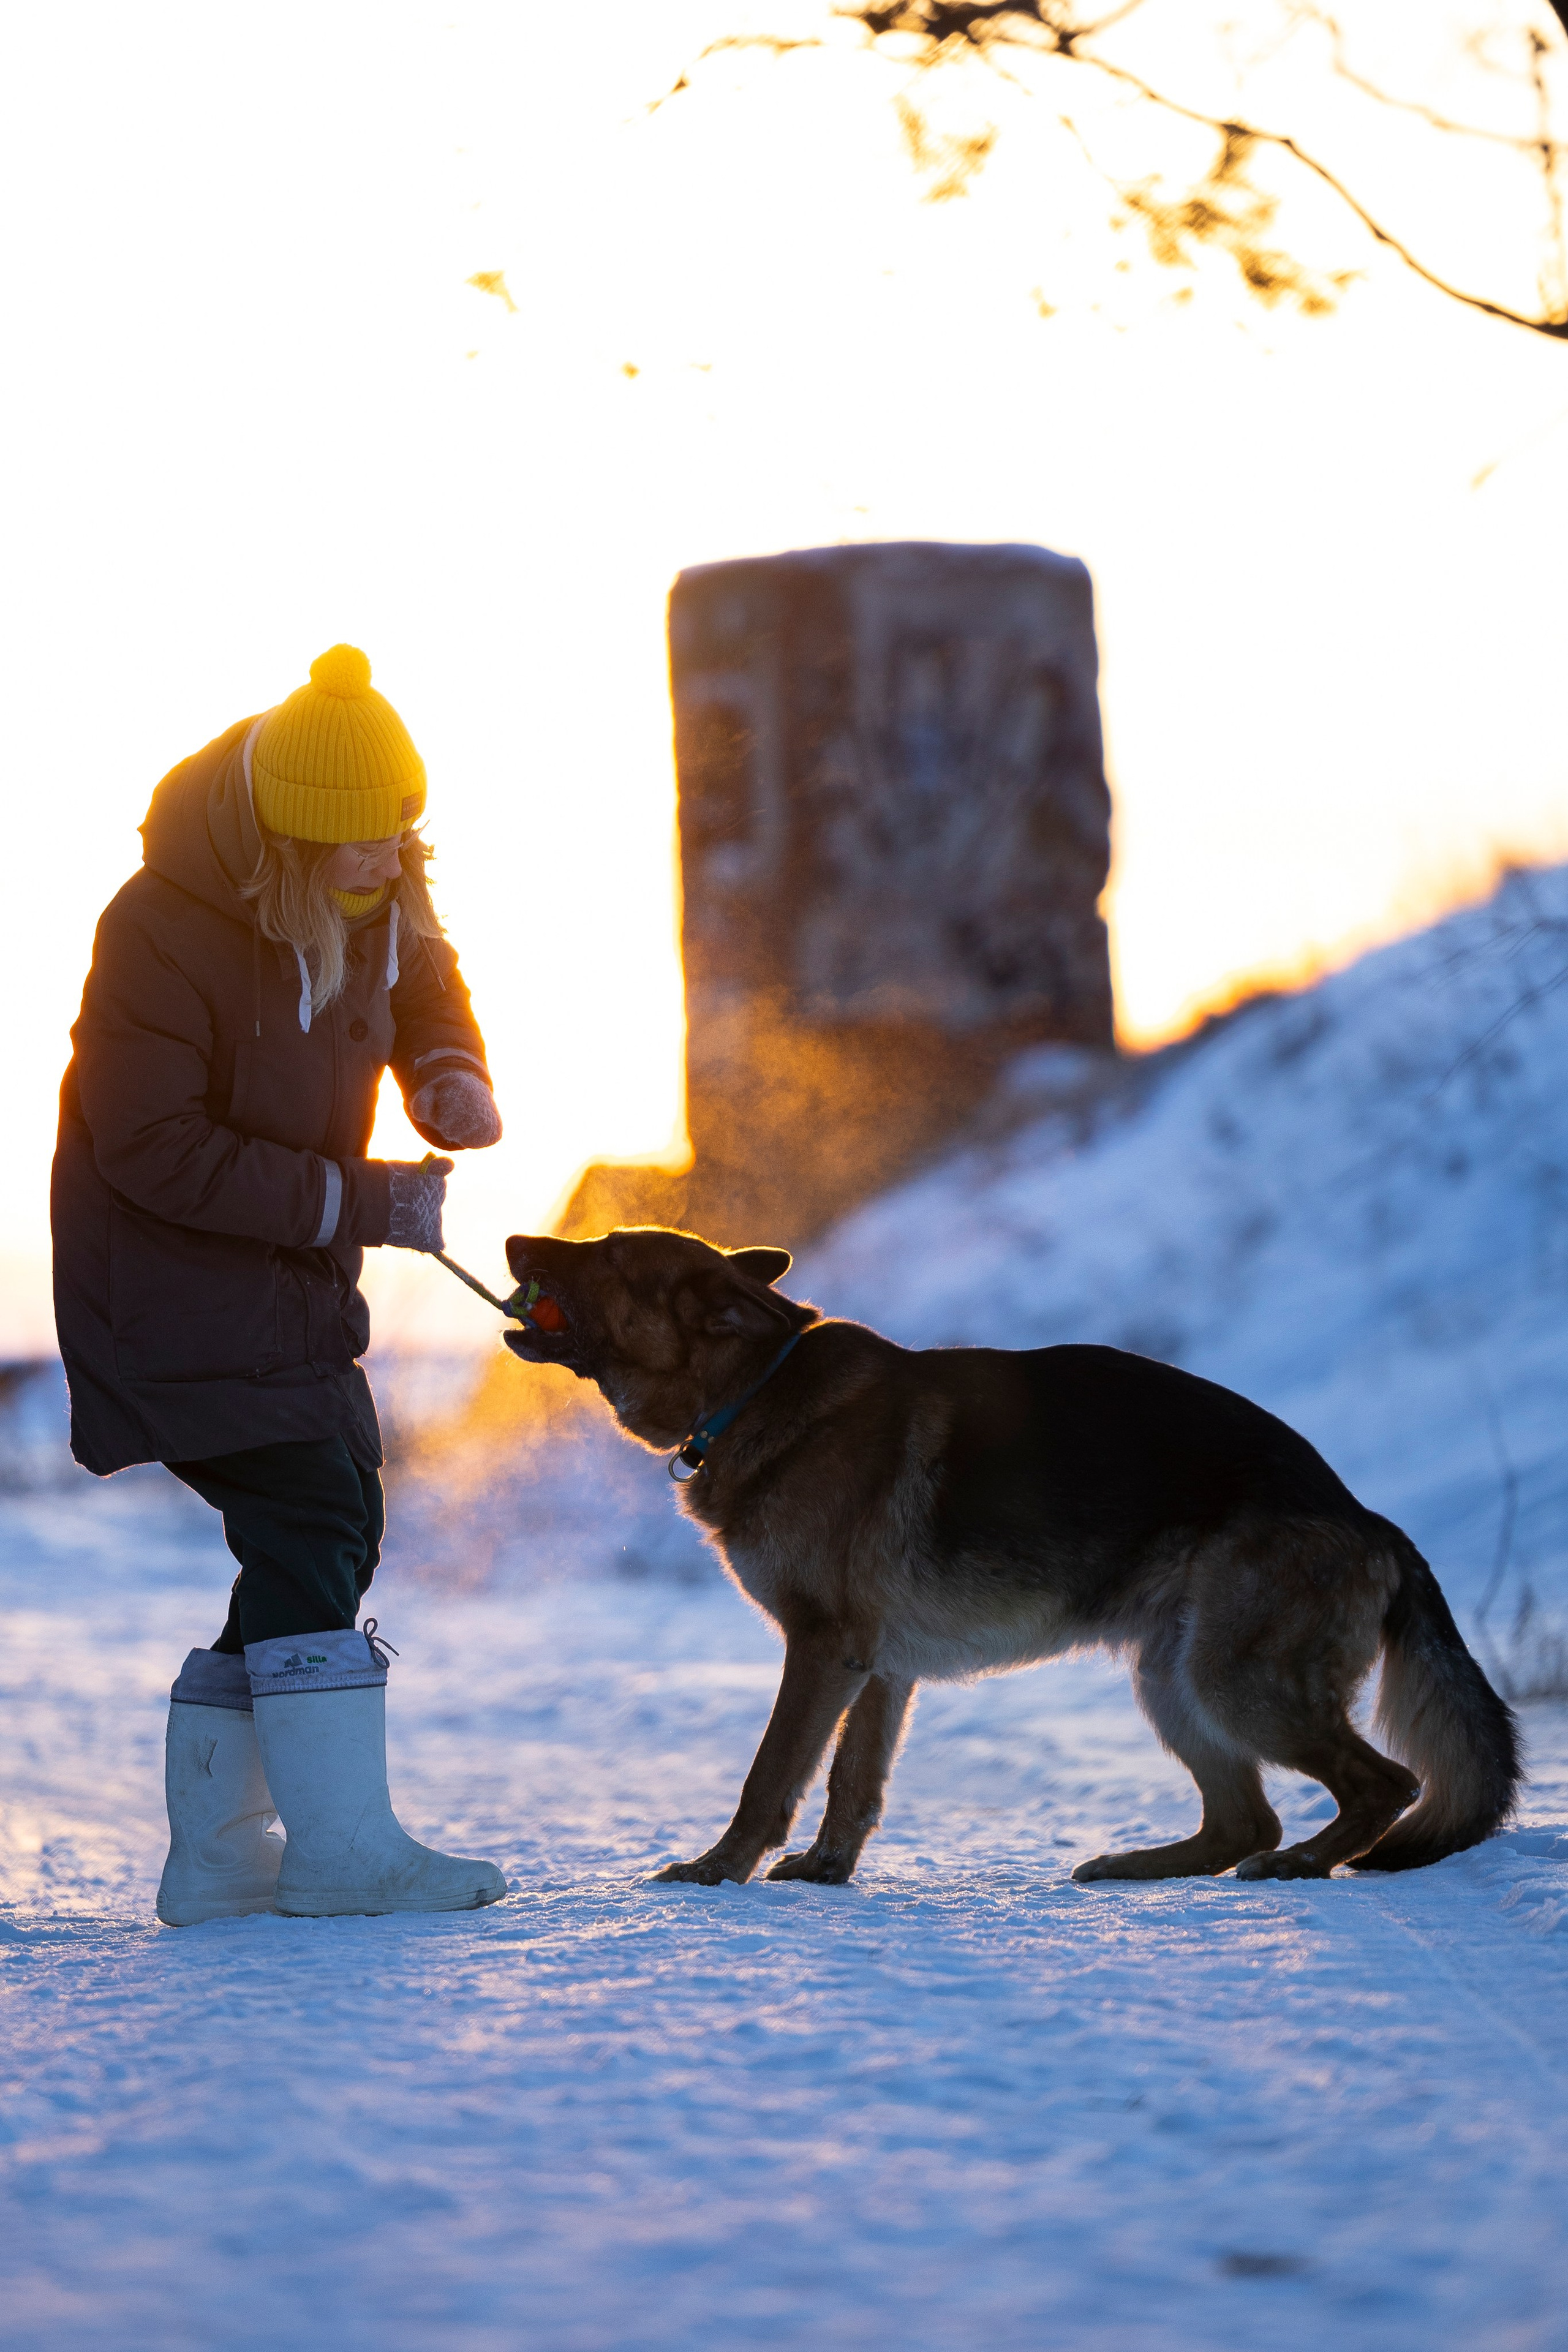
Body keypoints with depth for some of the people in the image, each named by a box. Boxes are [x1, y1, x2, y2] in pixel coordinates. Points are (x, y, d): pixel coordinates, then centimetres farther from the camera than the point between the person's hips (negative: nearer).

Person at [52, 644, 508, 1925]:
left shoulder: (380, 896, -2)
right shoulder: (162, 929, -24)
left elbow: (426, 990, 19)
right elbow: (151, 1150, -23)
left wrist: (451, 1077, -6)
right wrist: (359, 1203, -24)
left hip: (295, 1270, 9)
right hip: (176, 1276, -9)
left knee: (330, 1530, 7)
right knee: (307, 1521, -17)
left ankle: (216, 1852, 14)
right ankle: (343, 1844, -15)